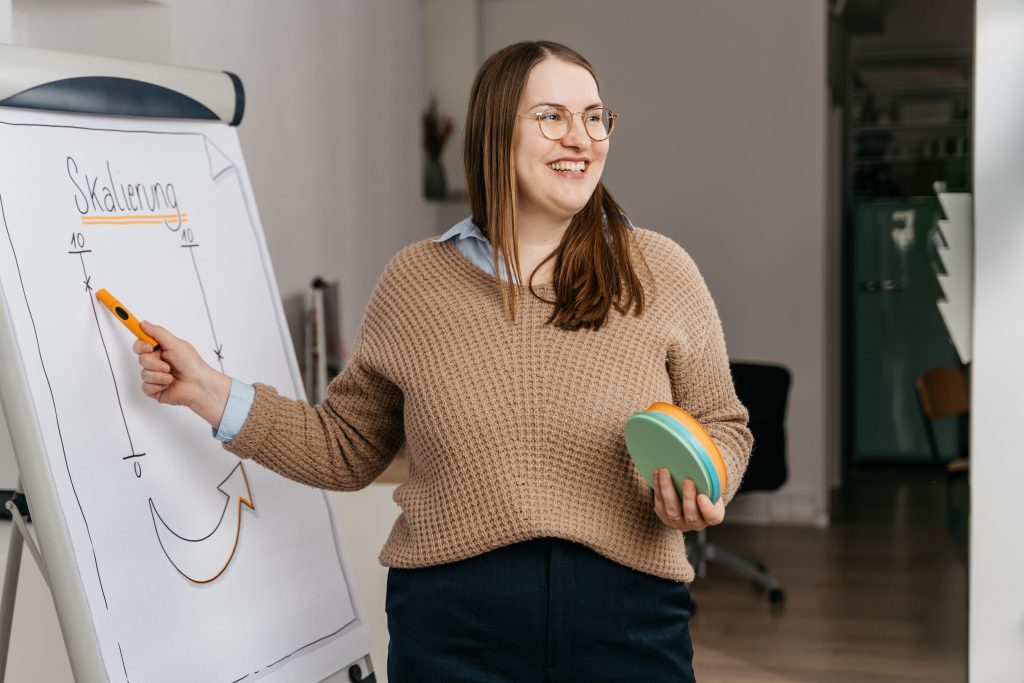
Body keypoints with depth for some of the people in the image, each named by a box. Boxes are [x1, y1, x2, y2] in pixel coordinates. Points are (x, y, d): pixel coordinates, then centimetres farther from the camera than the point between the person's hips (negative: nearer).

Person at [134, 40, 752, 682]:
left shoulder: (659, 270, 2)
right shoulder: (415, 282, 5)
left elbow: (721, 424, 10)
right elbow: (348, 448, 12)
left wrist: (702, 488, -11)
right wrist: (208, 390, 6)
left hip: (628, 622, 0)